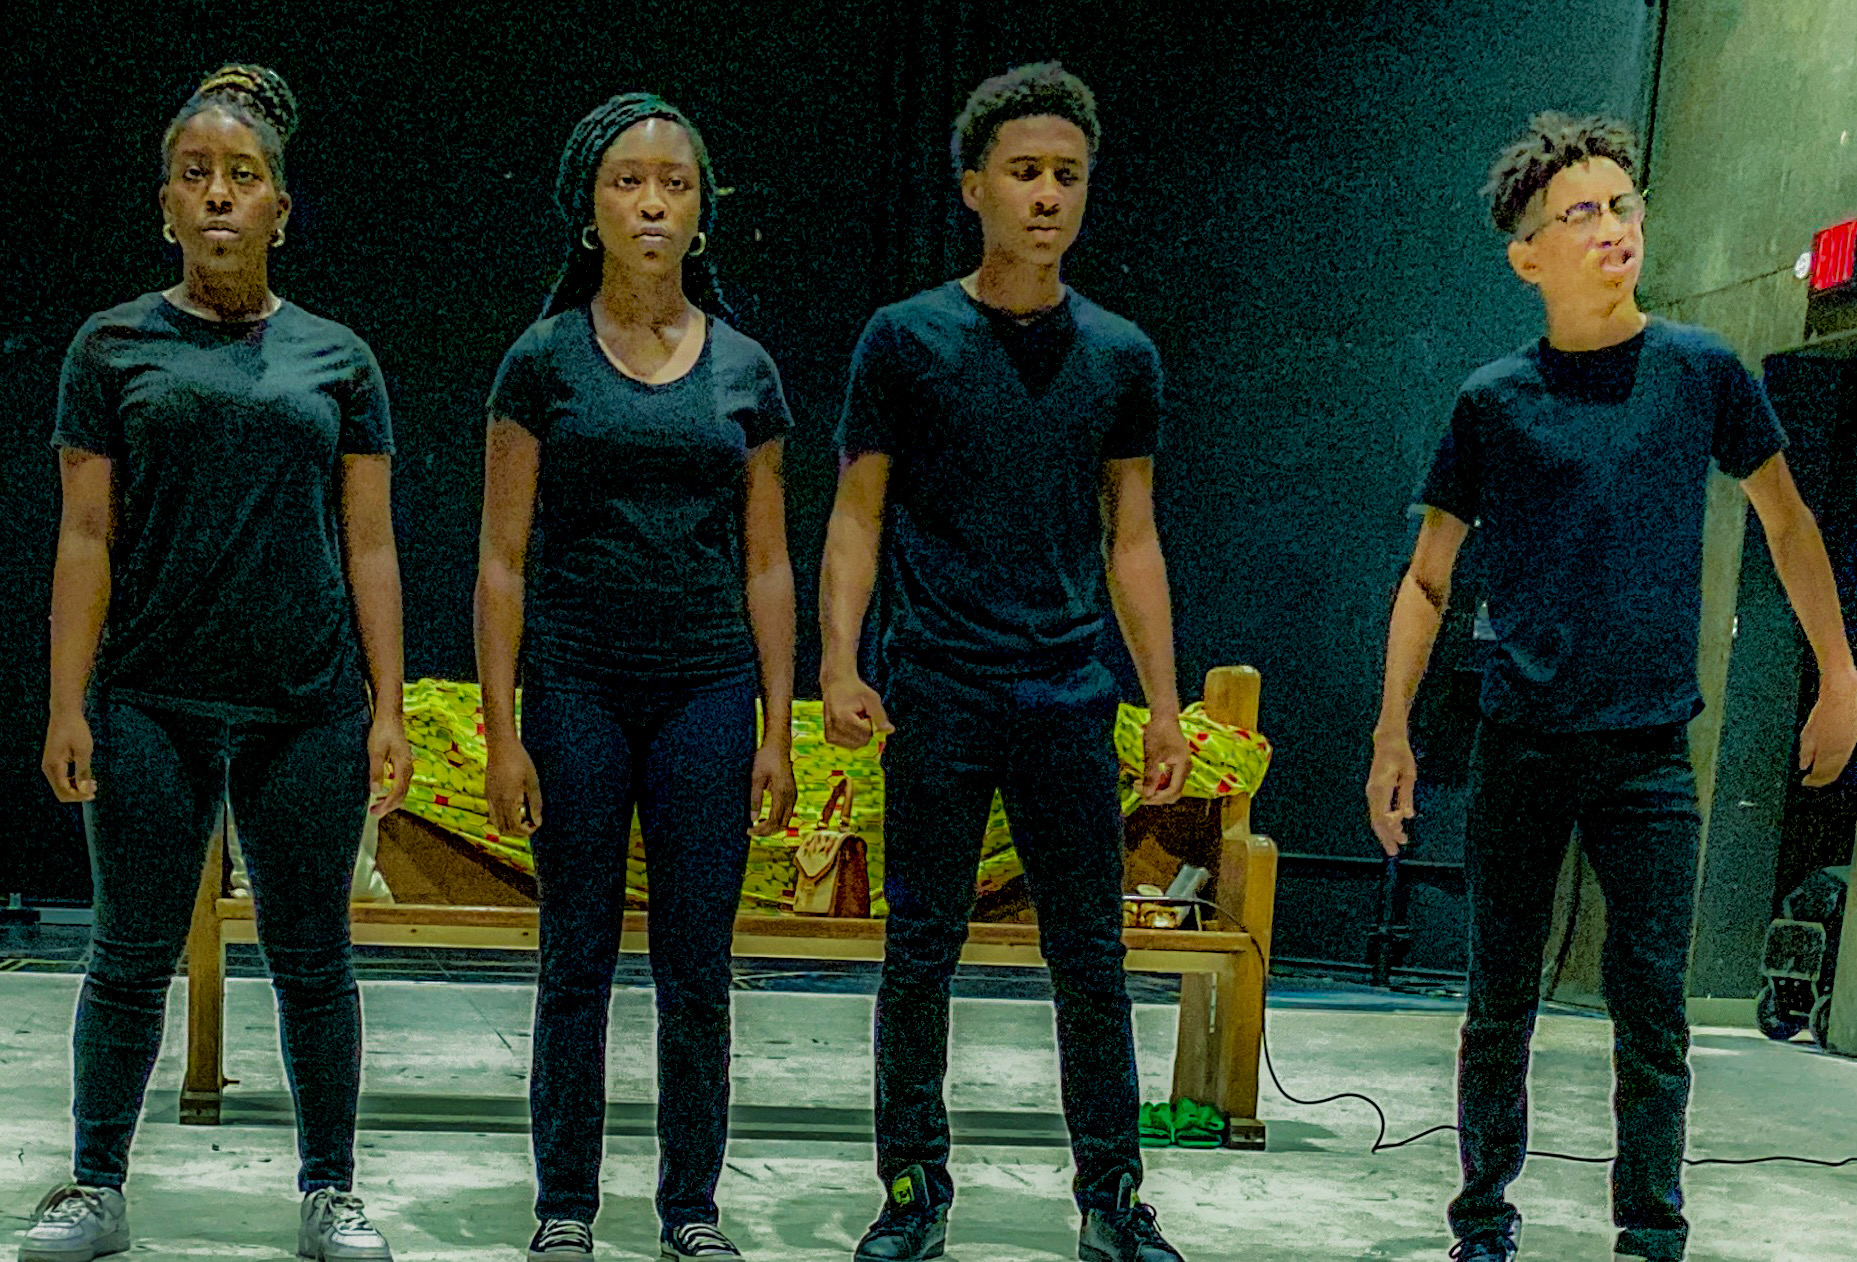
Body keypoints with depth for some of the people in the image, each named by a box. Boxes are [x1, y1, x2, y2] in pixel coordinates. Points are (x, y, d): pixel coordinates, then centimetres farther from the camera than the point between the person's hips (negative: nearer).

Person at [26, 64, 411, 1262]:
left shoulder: (338, 359, 8)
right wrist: (67, 703, -3)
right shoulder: (114, 347, 7)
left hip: (308, 708, 0)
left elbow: (370, 546, 6)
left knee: (312, 958, 7)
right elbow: (87, 536, 3)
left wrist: (389, 708, 0)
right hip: (152, 703, 0)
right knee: (132, 955, 7)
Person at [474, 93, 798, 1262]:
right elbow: (503, 560, 0)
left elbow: (767, 565, 7)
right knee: (578, 965, 6)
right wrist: (503, 730, -5)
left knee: (698, 971, 5)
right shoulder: (543, 362, 1)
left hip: (707, 691, 1)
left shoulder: (746, 371, 6)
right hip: (578, 690, -1)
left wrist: (778, 732, 3)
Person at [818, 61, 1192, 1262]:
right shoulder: (907, 339, 2)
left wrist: (1166, 705, 7)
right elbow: (858, 519, 3)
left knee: (1092, 960, 6)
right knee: (921, 954, 6)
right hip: (937, 699, -2)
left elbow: (1132, 541, 12)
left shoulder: (1121, 356, 9)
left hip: (1070, 700, 2)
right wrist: (840, 667, -10)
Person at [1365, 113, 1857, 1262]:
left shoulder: (1698, 369, 3)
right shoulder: (1494, 402, 3)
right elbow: (1427, 582, 7)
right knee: (1502, 1006, 7)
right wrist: (1393, 735, 2)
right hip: (1522, 746, 0)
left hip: (1651, 748, 0)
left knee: (1653, 1012, 0)